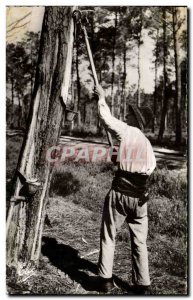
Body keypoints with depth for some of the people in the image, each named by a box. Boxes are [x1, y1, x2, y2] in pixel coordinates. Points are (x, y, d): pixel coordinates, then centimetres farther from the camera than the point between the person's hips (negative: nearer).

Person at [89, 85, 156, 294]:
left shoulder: (127, 131, -5)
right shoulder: (148, 144, 11)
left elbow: (106, 119, -2)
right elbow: (151, 168, 14)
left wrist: (101, 98, 13)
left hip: (119, 193, -5)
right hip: (139, 198, 5)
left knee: (108, 236, 10)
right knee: (139, 241, 13)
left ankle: (105, 279, 18)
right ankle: (142, 285, 21)